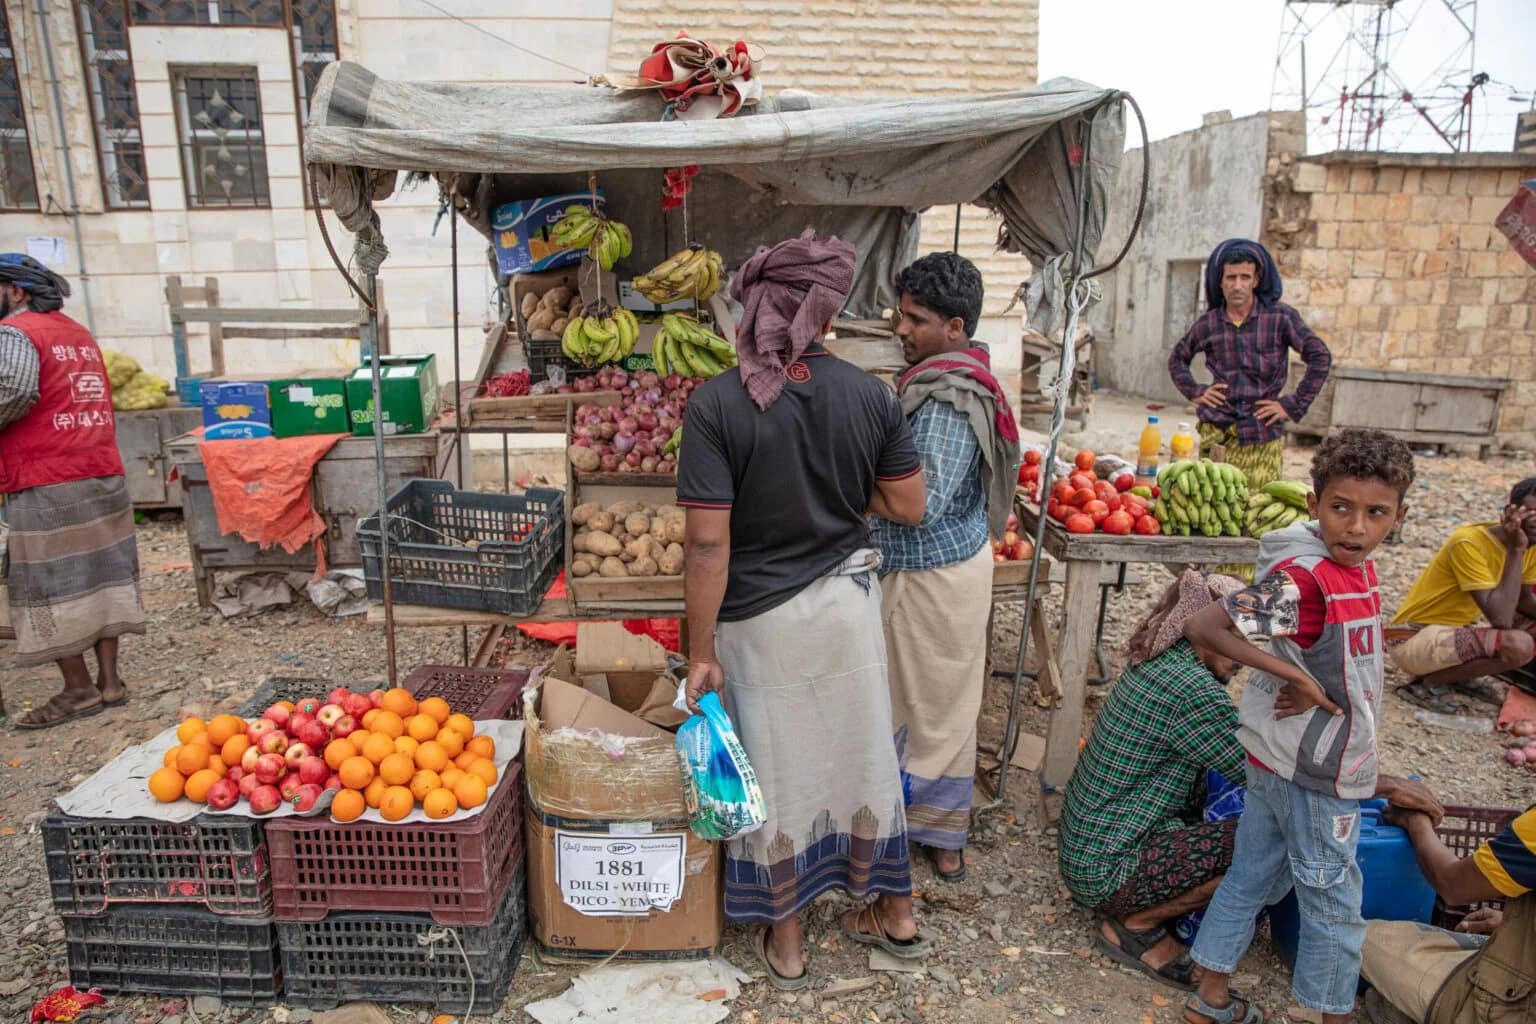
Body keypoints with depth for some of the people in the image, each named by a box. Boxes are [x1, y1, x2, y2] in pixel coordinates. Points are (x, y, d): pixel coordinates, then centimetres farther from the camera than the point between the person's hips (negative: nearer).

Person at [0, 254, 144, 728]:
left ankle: (79, 689, 7)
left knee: (50, 585, 1)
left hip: (46, 488, -7)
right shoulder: (79, 333, 18)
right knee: (100, 576, 10)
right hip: (104, 476, 8)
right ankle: (109, 680, 14)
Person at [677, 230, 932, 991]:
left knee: (777, 772, 14)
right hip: (848, 601, 3)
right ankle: (894, 914, 40)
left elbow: (708, 542, -21)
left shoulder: (716, 405, -19)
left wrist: (701, 652, -12)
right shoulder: (869, 394, -8)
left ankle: (785, 945, 33)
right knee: (862, 752, 20)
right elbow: (907, 507, 0)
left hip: (762, 618, -3)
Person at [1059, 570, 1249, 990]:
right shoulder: (1192, 688, -24)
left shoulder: (1157, 662, 5)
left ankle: (1133, 914, 12)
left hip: (1084, 845, 10)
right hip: (1107, 871, -10)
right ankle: (1135, 927, -1)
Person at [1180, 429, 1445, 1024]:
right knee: (1334, 901, 10)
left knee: (1252, 878, 18)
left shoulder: (1358, 570, 1)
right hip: (1311, 773, -8)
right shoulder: (1301, 579, -26)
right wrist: (1295, 677, -28)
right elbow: (1203, 628, -31)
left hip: (1277, 760, 8)